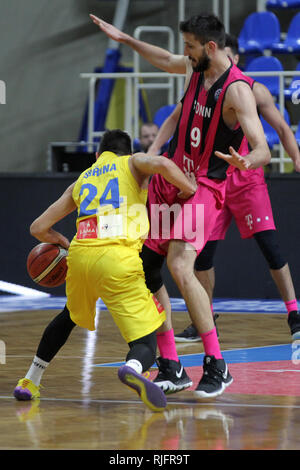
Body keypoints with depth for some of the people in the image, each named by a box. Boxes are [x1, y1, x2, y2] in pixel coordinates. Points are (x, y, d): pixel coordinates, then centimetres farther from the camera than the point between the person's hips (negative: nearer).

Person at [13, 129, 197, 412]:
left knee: (70, 316, 35)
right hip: (118, 259, -4)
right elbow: (163, 165, -7)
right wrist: (189, 191, 10)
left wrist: (59, 240, 49)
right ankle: (133, 368, -41)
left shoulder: (81, 181, 28)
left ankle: (29, 382, 39)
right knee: (146, 343, -5)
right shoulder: (132, 163, 18)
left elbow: (38, 228, 28)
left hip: (80, 254, 4)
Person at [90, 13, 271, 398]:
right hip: (169, 179, 9)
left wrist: (245, 161, -51)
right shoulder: (194, 68, 4)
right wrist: (125, 39, 34)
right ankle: (170, 368, 12)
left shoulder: (237, 90, -20)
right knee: (144, 270, 5)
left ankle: (217, 367, -20)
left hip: (202, 188, -8)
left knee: (179, 267, -26)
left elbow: (263, 150, -29)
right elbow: (166, 60, 30)